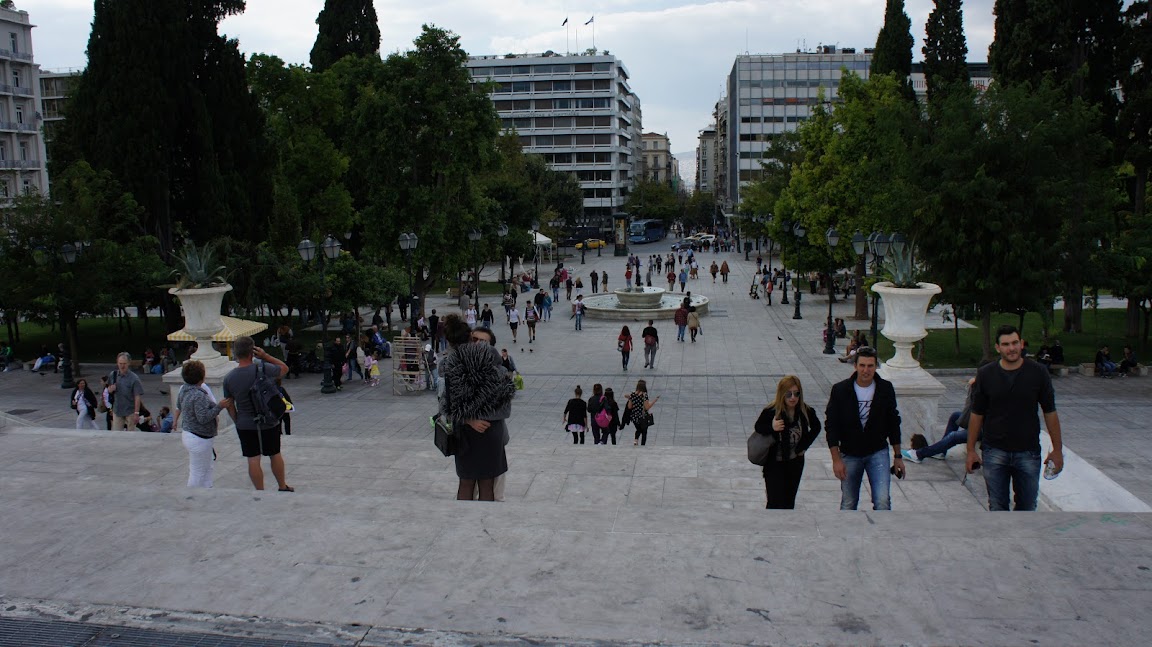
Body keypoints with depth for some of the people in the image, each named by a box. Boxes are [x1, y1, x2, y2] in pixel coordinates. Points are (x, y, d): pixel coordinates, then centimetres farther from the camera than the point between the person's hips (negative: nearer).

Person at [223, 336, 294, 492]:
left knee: (253, 459, 9)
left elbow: (230, 405, 1)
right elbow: (284, 368, 2)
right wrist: (265, 356, -4)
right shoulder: (263, 369, -17)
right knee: (275, 455, 16)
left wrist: (237, 421, 14)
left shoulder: (228, 378, -8)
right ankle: (283, 487, 31)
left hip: (245, 425, 1)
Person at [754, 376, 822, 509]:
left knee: (789, 500, 13)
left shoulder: (806, 412, -12)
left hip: (795, 463, 4)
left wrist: (804, 445, 1)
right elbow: (758, 427, -6)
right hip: (774, 463, -3)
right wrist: (772, 428, -26)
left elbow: (816, 427, 8)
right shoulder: (771, 412, -22)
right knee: (776, 502, -7)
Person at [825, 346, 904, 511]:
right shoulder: (840, 390, -10)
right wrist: (836, 459, -13)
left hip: (878, 453, 0)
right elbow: (831, 426, -8)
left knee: (882, 501, -14)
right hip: (849, 455, 0)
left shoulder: (885, 389, -5)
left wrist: (898, 456, 7)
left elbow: (894, 423, 5)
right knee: (848, 505, 11)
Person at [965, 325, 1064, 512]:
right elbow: (977, 415, 2)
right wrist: (971, 450, 1)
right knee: (997, 508, 5)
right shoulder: (986, 374, -3)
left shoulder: (1038, 373, -3)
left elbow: (1050, 413, 3)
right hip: (994, 452, 0)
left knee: (1027, 506, 10)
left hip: (1028, 452, 0)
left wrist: (1057, 449, 2)